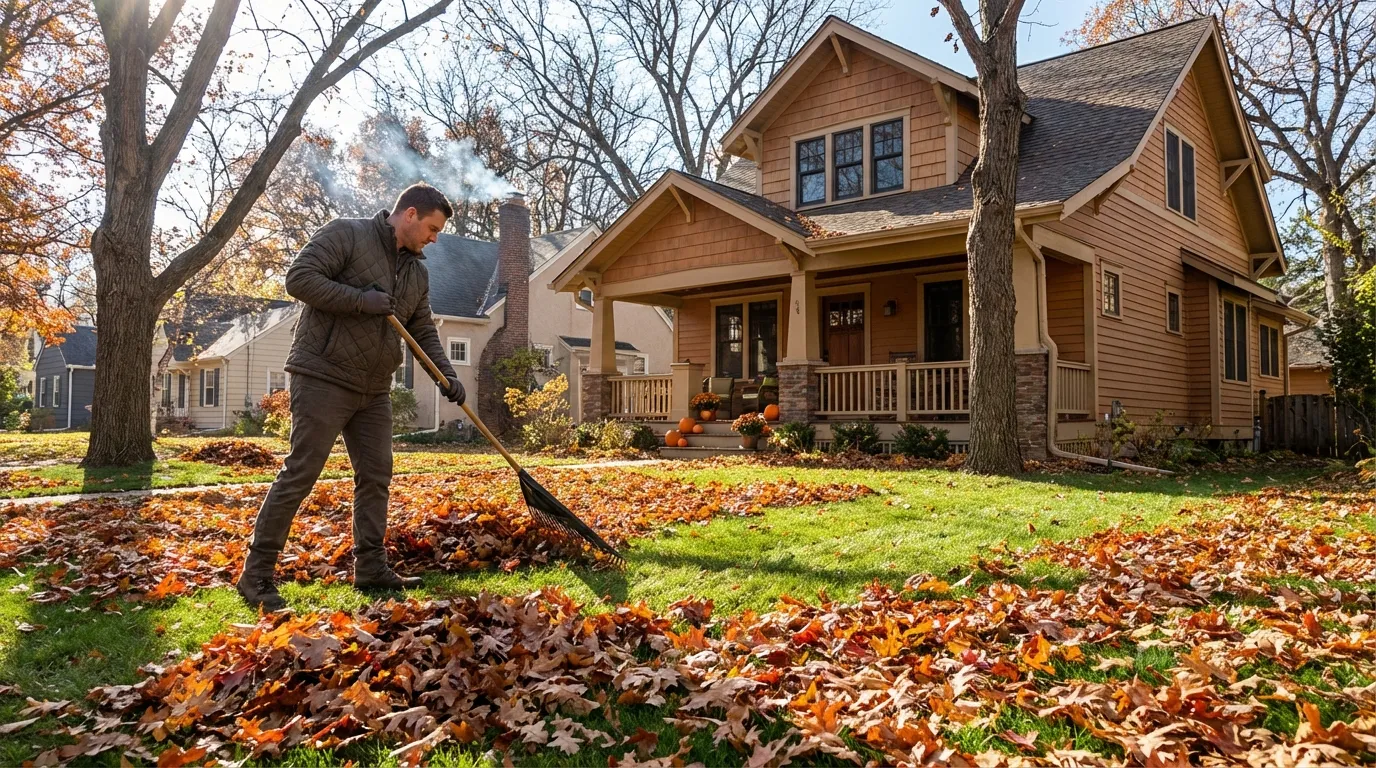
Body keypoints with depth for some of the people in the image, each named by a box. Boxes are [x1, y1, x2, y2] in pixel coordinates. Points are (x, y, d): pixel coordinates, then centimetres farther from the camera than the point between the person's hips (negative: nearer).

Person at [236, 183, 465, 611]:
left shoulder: (417, 273, 15)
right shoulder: (346, 235, -7)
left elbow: (424, 332, 17)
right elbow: (299, 278, -17)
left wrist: (447, 375, 2)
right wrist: (363, 300, -20)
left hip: (374, 390, 8)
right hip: (323, 379, -8)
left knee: (376, 476, 8)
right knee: (300, 475, -8)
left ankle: (370, 568, 18)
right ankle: (256, 574, 1)